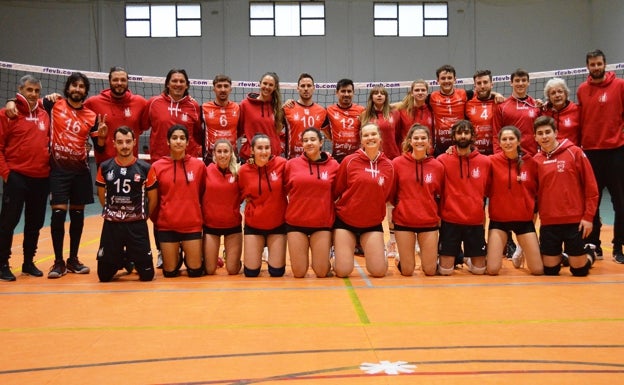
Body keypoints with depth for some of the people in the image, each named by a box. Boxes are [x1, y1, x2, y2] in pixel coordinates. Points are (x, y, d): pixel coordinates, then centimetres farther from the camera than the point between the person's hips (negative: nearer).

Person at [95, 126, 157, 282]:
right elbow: (102, 196, 12)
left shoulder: (145, 168, -5)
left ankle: (132, 258, 33)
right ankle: (121, 260, 37)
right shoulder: (104, 168, -1)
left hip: (137, 226, -1)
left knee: (147, 274, -1)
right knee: (104, 275, 5)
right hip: (111, 225, 1)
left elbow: (153, 199, 5)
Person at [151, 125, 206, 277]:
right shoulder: (157, 166, -4)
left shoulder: (199, 165, -2)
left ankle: (188, 255, 34)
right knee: (169, 272, 5)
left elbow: (203, 195, 8)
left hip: (192, 225, 0)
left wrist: (200, 215, 7)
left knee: (195, 271, 2)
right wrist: (156, 218, 6)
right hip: (167, 225, 0)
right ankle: (178, 257, 38)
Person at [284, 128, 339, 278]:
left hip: (322, 223, 0)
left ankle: (325, 255, 32)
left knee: (321, 272, -1)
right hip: (296, 222, 0)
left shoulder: (333, 165, -1)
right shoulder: (292, 164, -1)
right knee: (299, 273, 2)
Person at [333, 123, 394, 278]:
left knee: (379, 271, -4)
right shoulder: (349, 161, -8)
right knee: (343, 271, -5)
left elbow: (386, 196, 11)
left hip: (373, 223, 2)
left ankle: (366, 249, 28)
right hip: (345, 220, -2)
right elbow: (335, 191, -1)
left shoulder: (388, 165, -1)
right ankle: (337, 250, 29)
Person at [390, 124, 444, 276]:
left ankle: (430, 257, 35)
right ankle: (400, 258, 35)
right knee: (407, 271, 3)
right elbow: (391, 193, 3)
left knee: (430, 270, 2)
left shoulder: (437, 166, -1)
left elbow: (440, 195, 11)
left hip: (429, 222, 1)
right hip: (403, 221, -1)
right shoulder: (397, 163, -6)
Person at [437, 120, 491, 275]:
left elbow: (488, 190, 12)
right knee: (445, 270, -2)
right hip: (450, 221, -2)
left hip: (476, 222, 2)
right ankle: (457, 256, 31)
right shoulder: (442, 161, -5)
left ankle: (467, 258, 37)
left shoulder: (485, 161, 1)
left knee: (479, 269, 5)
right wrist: (437, 214, -2)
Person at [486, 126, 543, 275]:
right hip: (499, 219, -1)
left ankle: (522, 253, 34)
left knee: (538, 270, 1)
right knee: (492, 270, -8)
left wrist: (535, 210, 7)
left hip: (524, 219, 2)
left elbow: (538, 190, 7)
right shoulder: (492, 161, -8)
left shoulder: (530, 162, -3)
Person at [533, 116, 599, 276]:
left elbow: (591, 187, -4)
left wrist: (588, 216, -7)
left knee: (579, 270, 4)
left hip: (575, 221, -2)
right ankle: (560, 256, 37)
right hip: (548, 223, 2)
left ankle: (588, 253, 35)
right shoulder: (536, 161, 4)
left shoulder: (574, 152, -4)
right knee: (550, 270, 6)